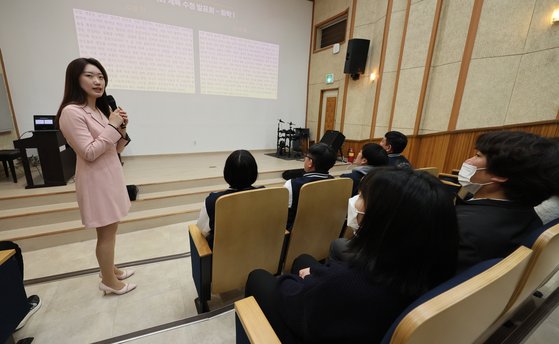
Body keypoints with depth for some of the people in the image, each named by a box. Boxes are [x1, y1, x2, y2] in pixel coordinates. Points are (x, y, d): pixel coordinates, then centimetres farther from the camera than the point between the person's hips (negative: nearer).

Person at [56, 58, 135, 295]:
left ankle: (110, 270, 36)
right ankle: (109, 281, 22)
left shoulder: (100, 109, 11)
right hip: (97, 179, -9)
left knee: (110, 229, 18)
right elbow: (90, 153, -21)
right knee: (106, 231, 3)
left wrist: (121, 128, -5)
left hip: (110, 175, 9)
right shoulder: (72, 112, -16)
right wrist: (111, 126, -18)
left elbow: (116, 148, 12)